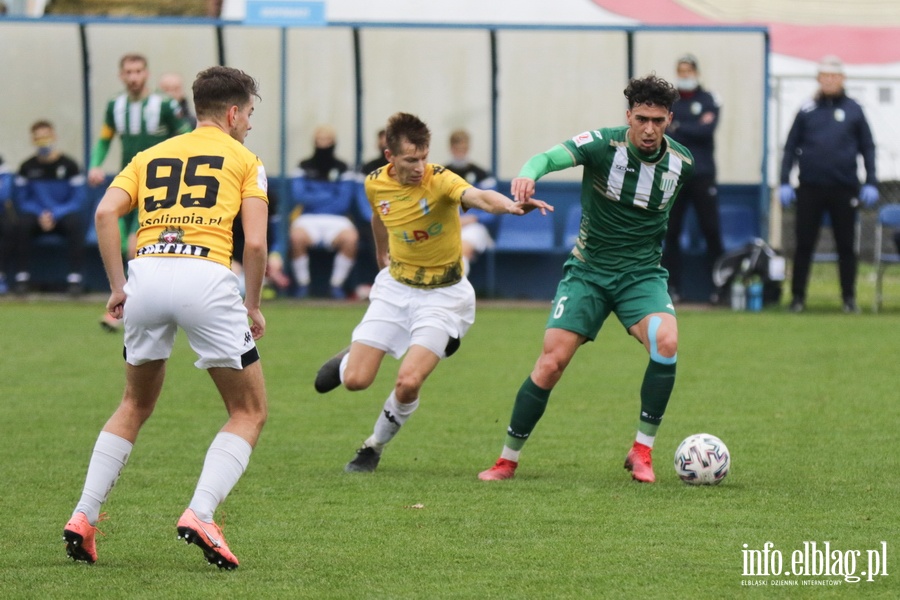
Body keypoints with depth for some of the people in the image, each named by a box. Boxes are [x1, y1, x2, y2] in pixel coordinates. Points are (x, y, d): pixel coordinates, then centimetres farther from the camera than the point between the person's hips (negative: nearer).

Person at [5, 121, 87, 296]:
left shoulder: (68, 165, -4)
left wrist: (55, 215, -20)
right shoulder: (27, 167, 3)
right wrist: (40, 215, -16)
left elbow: (78, 200, -6)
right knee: (21, 224, -30)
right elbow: (22, 201, 4)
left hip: (63, 216, -1)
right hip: (37, 215, 2)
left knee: (75, 223, -34)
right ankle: (22, 277, -24)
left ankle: (75, 277, -30)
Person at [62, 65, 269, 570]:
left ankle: (84, 518, 13)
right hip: (206, 275, -4)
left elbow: (106, 213, 6)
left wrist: (118, 287, 9)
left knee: (136, 407, 24)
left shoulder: (150, 156, 23)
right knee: (250, 412, 9)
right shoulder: (244, 159, 13)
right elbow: (255, 242, 1)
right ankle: (200, 514, -11)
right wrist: (253, 307, 13)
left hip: (147, 270, 4)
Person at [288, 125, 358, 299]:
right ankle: (303, 284, -16)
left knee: (350, 238, -34)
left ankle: (337, 284, -15)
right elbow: (299, 196, -5)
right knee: (297, 236, -36)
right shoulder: (304, 167, 10)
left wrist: (314, 200, -5)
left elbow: (343, 203, -2)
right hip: (308, 219, 0)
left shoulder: (342, 169, 8)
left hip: (335, 219, 0)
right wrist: (329, 197, -7)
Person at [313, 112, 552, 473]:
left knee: (408, 383, -18)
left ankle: (375, 447, 12)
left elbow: (478, 197, -46)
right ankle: (348, 359, 35)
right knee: (355, 380, -5)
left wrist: (509, 205, -67)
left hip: (442, 295, -4)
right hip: (394, 289, 4)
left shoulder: (440, 181, -24)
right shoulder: (375, 185, -8)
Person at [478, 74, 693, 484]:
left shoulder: (681, 162, -4)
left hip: (642, 274, 2)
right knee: (551, 362, -9)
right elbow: (550, 157, -34)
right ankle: (508, 460, 9)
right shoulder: (603, 144, -15)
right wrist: (529, 173, -55)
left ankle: (642, 451, -12)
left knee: (666, 342, -27)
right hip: (588, 271, -1)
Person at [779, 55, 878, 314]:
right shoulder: (807, 111, 7)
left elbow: (868, 148, 9)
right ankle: (797, 296, 9)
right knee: (804, 244, 2)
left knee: (846, 244, 5)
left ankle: (849, 297, 12)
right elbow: (790, 147, 9)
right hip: (810, 188, 0)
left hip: (844, 189, 0)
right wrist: (784, 183, 1)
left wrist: (871, 183, 1)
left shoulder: (853, 110, 6)